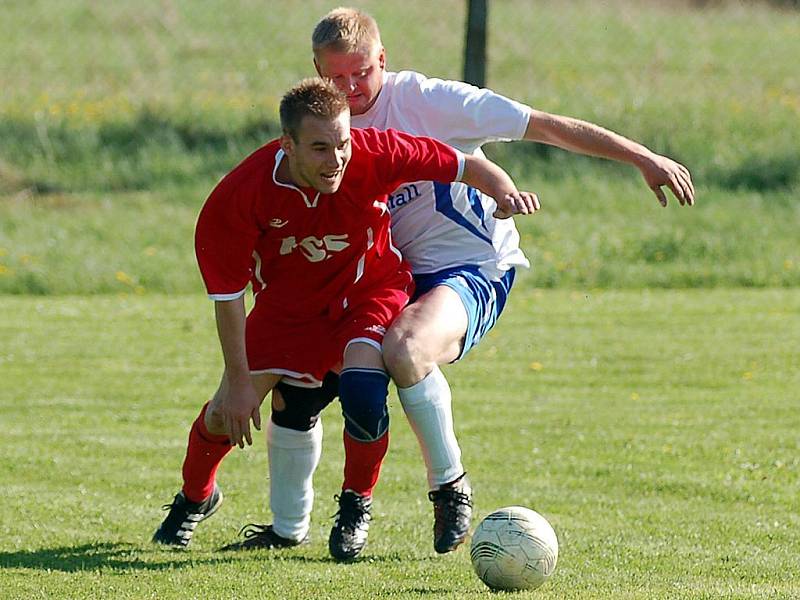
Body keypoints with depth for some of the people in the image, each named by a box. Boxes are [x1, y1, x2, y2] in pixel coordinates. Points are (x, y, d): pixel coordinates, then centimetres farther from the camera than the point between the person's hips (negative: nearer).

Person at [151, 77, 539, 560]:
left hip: (369, 292, -1)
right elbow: (227, 291, -17)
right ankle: (196, 498, 36)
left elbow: (465, 166, -15)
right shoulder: (243, 193, -28)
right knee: (229, 412, 2)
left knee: (362, 393, -28)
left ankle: (356, 507, -1)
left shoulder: (375, 155, -28)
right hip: (288, 302, 1)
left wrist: (506, 193, -36)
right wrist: (239, 378, -17)